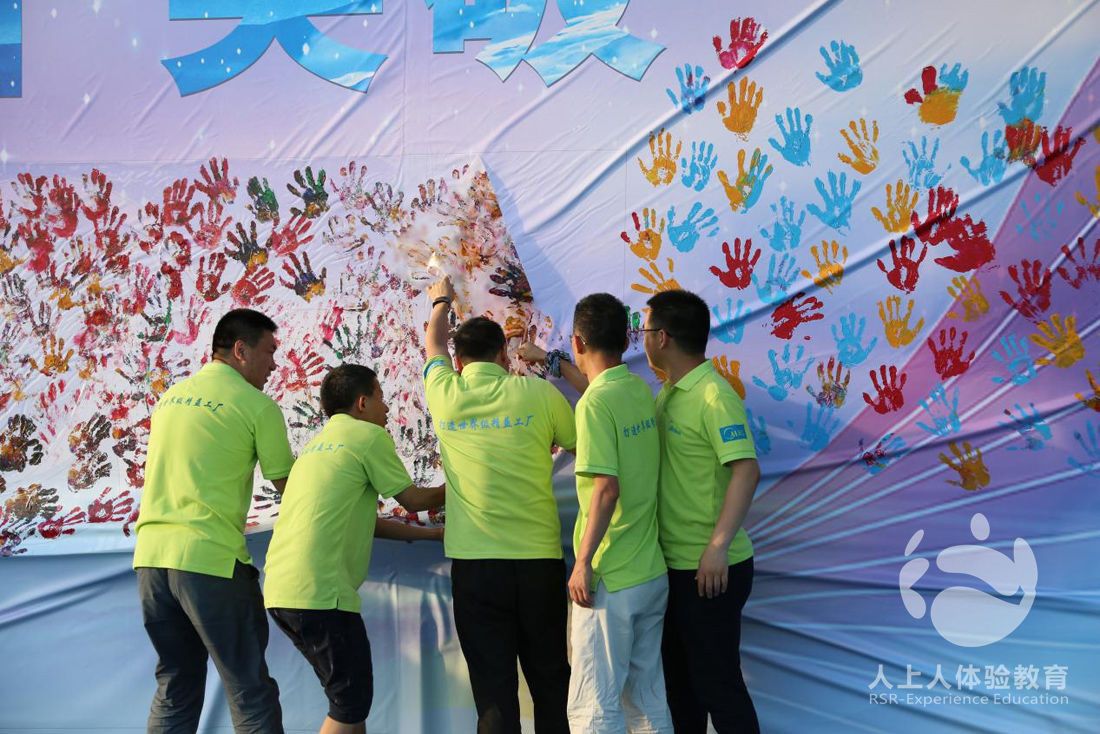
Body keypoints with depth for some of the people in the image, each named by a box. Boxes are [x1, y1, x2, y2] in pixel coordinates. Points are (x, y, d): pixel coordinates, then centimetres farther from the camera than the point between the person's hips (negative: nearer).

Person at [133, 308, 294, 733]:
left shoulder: (171, 397, 17)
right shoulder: (256, 405, -3)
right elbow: (289, 488, 1)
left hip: (152, 554, 7)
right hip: (211, 559, -7)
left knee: (174, 690, 15)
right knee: (250, 693, 0)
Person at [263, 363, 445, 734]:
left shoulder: (318, 443, 24)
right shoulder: (368, 435, -1)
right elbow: (413, 499, 7)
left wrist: (428, 533, 34)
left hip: (280, 590, 9)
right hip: (320, 593, -9)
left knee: (349, 698, 18)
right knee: (352, 704, 0)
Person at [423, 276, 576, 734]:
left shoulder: (446, 395, 2)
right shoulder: (538, 393, -2)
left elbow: (433, 347, 24)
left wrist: (441, 303, 45)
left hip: (474, 563, 0)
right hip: (539, 559, 0)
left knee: (493, 688, 1)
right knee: (550, 680, 11)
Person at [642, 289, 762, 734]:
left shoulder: (714, 396, -18)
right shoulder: (669, 395, 10)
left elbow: (746, 470, -26)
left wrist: (719, 546, -31)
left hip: (711, 569, -9)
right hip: (676, 563, 9)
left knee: (716, 681, -2)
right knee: (679, 676, 18)